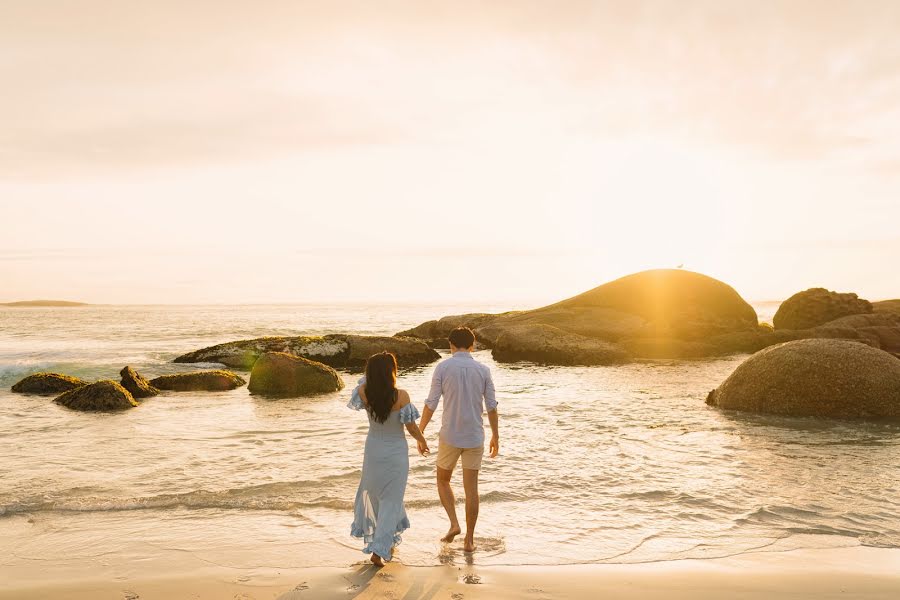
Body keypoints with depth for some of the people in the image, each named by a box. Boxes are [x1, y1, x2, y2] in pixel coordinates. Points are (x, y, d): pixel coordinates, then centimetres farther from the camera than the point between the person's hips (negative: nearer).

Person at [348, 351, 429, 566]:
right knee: (390, 500, 8)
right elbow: (411, 427, -15)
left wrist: (369, 377, 2)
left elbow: (354, 402, 12)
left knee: (373, 492, 25)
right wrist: (422, 441, 6)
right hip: (396, 452, -4)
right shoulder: (401, 396, -24)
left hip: (373, 450, 4)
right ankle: (379, 550, 4)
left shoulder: (364, 393, -13)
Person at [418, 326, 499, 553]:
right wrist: (495, 436, 13)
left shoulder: (443, 367, -7)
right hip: (475, 437, 2)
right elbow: (491, 407, 2)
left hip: (450, 436, -2)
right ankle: (469, 540, 12)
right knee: (471, 488, 8)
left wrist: (419, 432, 2)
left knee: (443, 480, 20)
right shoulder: (483, 370, 0)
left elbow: (431, 403, -7)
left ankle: (454, 523, 4)